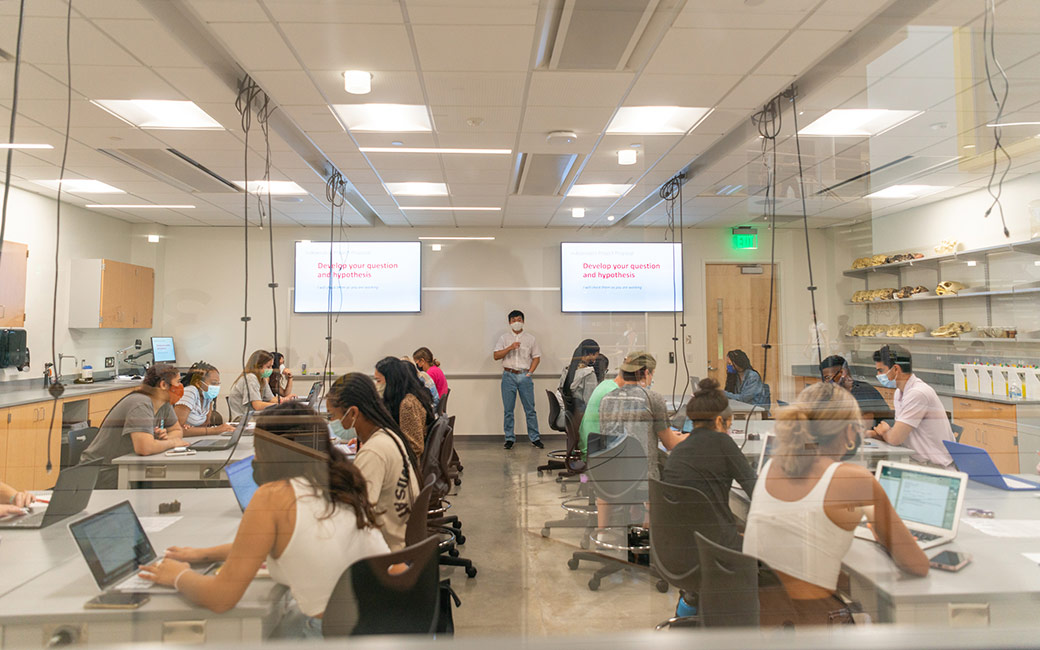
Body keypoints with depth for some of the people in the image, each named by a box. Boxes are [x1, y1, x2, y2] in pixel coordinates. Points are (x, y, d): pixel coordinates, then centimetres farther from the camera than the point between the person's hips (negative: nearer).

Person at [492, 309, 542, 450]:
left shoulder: (530, 339, 11)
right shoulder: (504, 338, 10)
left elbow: (536, 357, 10)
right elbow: (496, 356, 0)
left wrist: (530, 372, -1)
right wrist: (510, 348, -13)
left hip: (525, 376, 0)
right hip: (509, 376, 0)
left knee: (530, 409, 0)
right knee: (508, 410, 2)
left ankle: (534, 438, 7)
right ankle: (509, 438, 11)